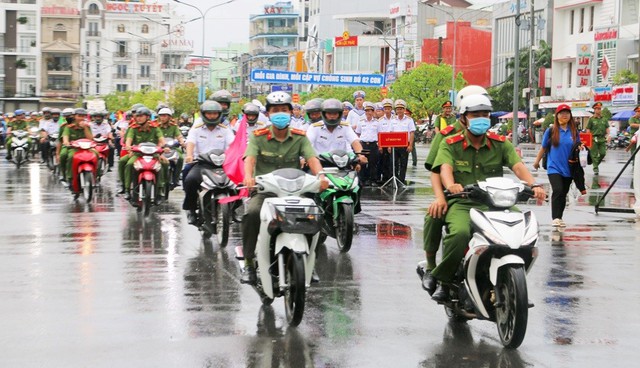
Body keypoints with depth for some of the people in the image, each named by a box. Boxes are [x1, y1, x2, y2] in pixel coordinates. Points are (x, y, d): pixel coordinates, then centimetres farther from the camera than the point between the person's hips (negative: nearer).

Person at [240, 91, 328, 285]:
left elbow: (312, 158, -8)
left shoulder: (300, 137, 8)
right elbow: (250, 158, -13)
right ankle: (249, 262, -18)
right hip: (264, 191, -2)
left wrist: (320, 176, -30)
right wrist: (248, 177, -36)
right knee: (252, 214, -32)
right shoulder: (258, 137, 3)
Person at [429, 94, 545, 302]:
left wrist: (533, 185, -25)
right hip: (462, 204, -3)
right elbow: (445, 168, -13)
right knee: (459, 233, -35)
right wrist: (451, 186, -37)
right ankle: (443, 281, -13)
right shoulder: (450, 144, 6)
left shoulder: (500, 144, 12)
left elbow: (518, 166, -4)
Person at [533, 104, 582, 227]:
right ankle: (555, 218, -20)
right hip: (554, 167, -4)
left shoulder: (574, 132, 5)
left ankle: (559, 218, 21)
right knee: (558, 190, -19)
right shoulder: (551, 131, -2)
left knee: (563, 194, 10)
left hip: (568, 169, 4)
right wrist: (537, 161, 15)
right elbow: (543, 147, 8)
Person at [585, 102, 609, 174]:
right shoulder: (591, 119, 1)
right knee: (594, 154, -2)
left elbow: (607, 128, 13)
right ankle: (595, 168, 3)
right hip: (594, 139, -3)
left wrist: (608, 135, -4)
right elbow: (588, 130, -1)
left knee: (603, 153, -1)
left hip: (602, 139, 3)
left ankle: (596, 163, 22)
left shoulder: (604, 119, 12)